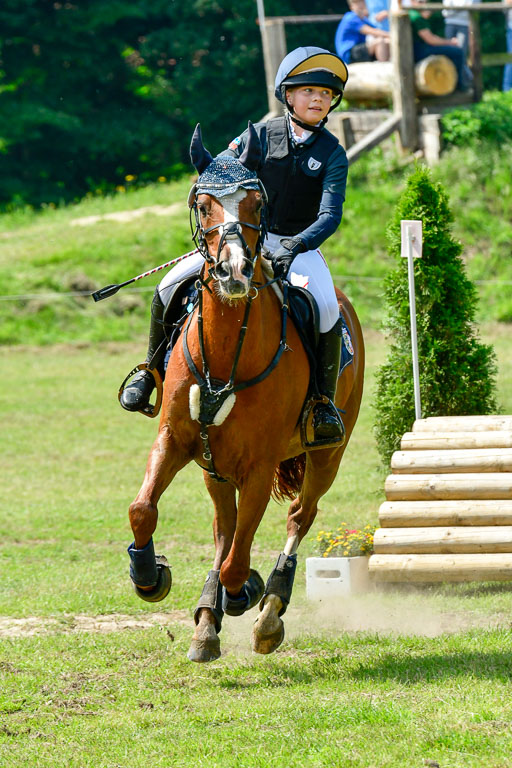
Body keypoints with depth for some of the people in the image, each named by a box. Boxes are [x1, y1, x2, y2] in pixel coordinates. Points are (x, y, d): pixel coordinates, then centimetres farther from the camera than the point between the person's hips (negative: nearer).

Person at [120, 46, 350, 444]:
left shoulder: (332, 154, -3)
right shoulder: (261, 135, 2)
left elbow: (330, 215, -13)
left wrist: (297, 245, -30)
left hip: (300, 244, -2)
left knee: (327, 308, -32)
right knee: (170, 288, -14)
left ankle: (325, 399, -17)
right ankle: (152, 371, 6)